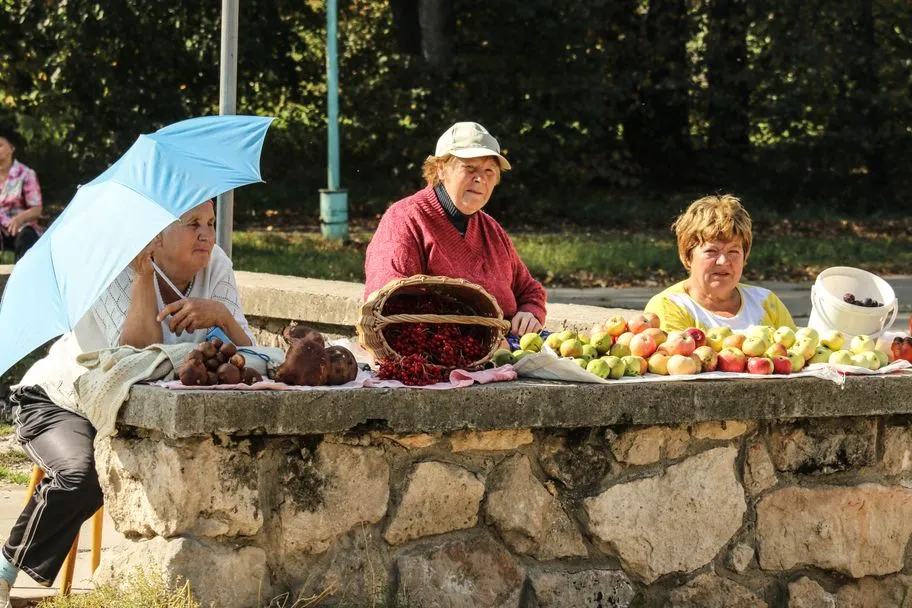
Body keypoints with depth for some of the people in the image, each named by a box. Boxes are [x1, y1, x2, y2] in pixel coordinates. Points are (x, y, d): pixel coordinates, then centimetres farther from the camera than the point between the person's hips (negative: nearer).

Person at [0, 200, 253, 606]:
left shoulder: (215, 267, -11)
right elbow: (139, 356, -38)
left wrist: (222, 314, -36)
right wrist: (143, 275, -40)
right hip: (59, 402, -4)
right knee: (83, 475, -35)